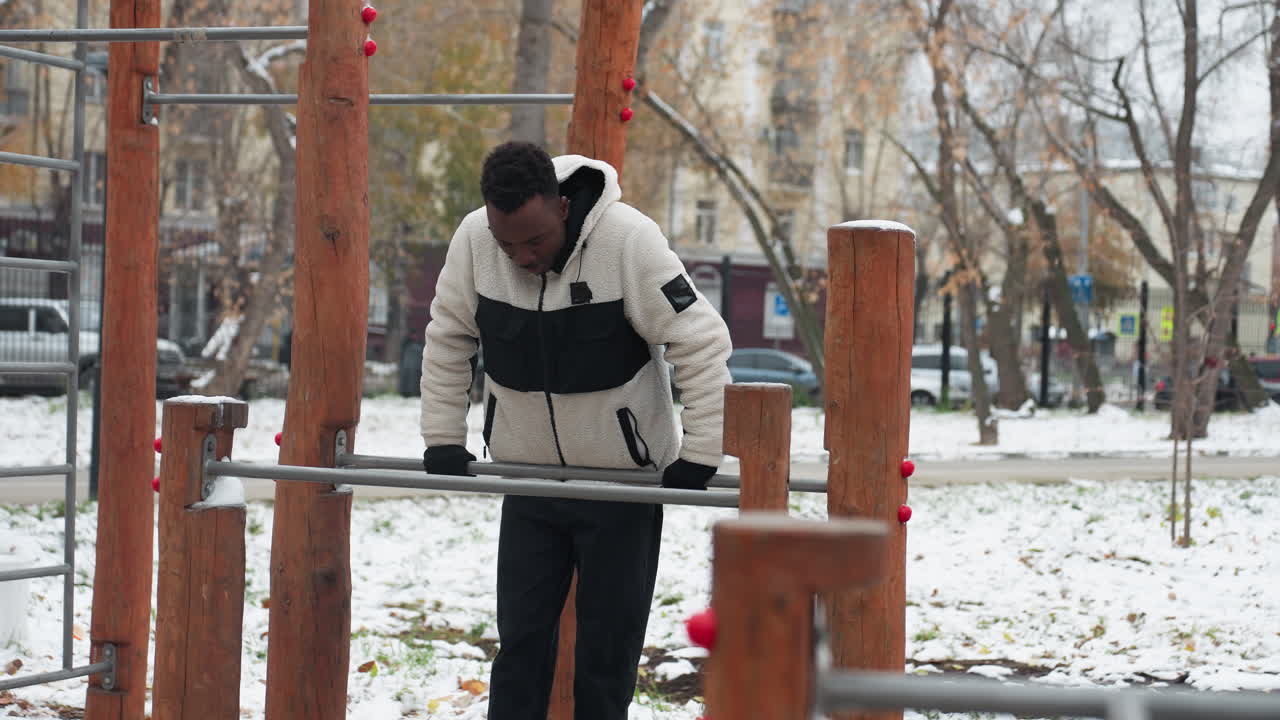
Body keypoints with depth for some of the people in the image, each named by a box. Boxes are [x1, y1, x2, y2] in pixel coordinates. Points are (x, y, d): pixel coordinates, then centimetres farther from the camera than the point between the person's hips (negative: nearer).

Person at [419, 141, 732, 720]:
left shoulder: (628, 239, -23)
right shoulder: (473, 240, -13)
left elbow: (702, 345, -19)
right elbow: (447, 339, 3)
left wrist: (699, 456, -18)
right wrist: (443, 439, 1)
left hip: (623, 479, -3)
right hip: (528, 477, 3)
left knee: (609, 645, 5)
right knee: (521, 639, 7)